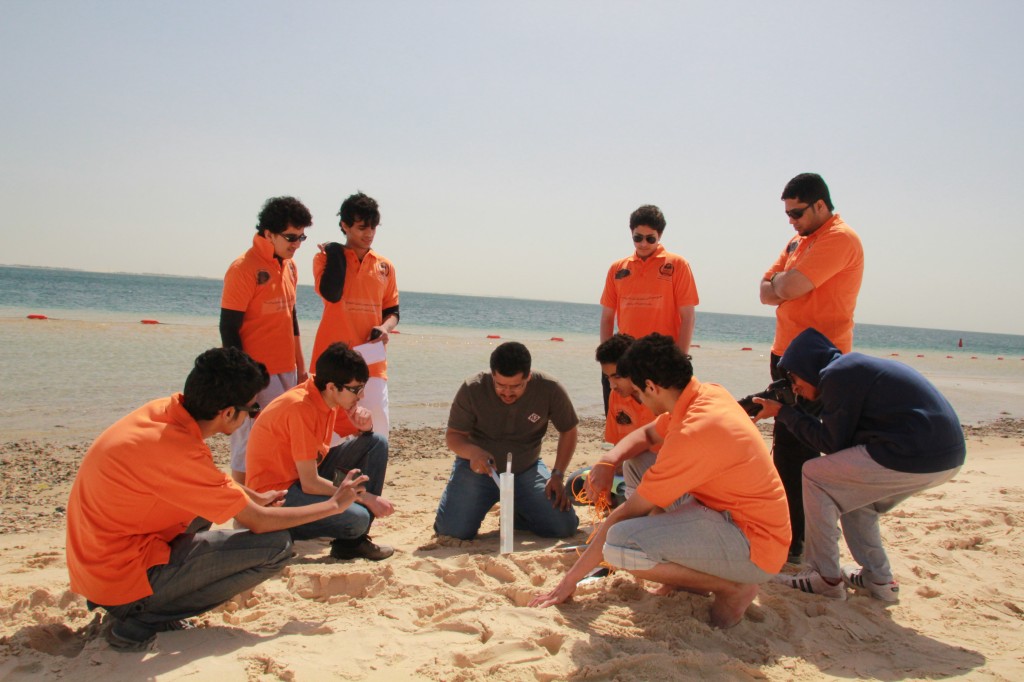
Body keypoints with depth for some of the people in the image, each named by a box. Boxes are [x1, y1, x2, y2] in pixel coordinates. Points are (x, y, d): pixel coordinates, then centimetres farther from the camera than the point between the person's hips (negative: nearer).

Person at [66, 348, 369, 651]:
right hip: (124, 581, -9)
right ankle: (143, 621, -7)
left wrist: (256, 497, 24)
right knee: (276, 545, -14)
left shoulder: (162, 410, -4)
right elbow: (259, 522, -17)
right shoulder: (177, 451, -28)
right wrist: (334, 505, -6)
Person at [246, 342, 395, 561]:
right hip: (276, 493, -9)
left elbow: (358, 434, 12)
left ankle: (354, 540, 3)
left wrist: (364, 425, -13)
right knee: (357, 518, -31)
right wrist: (366, 497, -20)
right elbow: (309, 483, -27)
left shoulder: (332, 396, -2)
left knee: (377, 442, -2)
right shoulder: (300, 407, -27)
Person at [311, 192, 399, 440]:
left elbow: (392, 311, 18)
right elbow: (331, 294, -16)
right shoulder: (327, 257, 3)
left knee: (378, 428, -2)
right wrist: (335, 254, -8)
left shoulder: (384, 266, 12)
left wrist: (385, 328, -3)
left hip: (371, 362, 3)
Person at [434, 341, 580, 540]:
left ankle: (517, 514, 20)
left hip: (527, 470, 2)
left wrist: (557, 475, -10)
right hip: (478, 468, -1)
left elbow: (568, 431, -2)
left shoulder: (549, 390, -18)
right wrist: (473, 452, -36)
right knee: (452, 531, -19)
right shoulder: (472, 390, -20)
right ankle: (477, 508, 18)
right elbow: (453, 436, -13)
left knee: (564, 527, -11)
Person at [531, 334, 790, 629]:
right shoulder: (707, 394, 0)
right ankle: (692, 573, 12)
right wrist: (609, 458, -6)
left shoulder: (694, 433, -27)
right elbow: (648, 434, 18)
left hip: (754, 549, -9)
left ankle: (733, 587, -7)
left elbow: (629, 512, -20)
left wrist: (570, 579, -10)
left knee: (620, 544, -28)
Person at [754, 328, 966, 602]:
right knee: (853, 493, 25)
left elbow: (832, 443, -4)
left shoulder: (837, 374, -6)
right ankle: (878, 579, 25)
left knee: (815, 475, 0)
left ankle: (825, 578, 5)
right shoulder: (856, 367, 23)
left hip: (915, 457, -10)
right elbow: (845, 438, 24)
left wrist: (784, 413, 5)